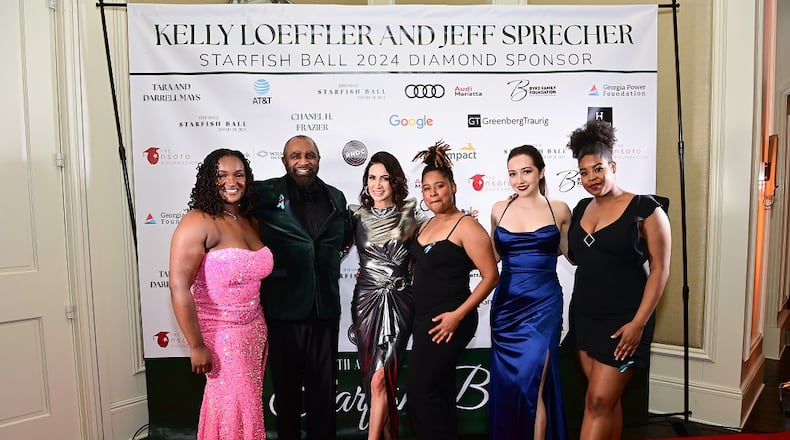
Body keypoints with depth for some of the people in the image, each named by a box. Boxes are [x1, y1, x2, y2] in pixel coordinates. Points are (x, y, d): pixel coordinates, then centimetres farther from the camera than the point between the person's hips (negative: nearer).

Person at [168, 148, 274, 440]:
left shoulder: (250, 222, 5)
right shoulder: (198, 223, -16)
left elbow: (255, 276, 9)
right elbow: (179, 287, -20)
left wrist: (261, 331, 5)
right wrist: (197, 346, -17)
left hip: (254, 332, 6)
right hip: (219, 335, -6)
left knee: (248, 405, 18)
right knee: (236, 410, 7)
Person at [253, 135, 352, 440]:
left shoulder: (336, 197, 8)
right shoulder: (266, 194, -6)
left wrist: (332, 258, 8)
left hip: (325, 309, 3)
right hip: (283, 308, -3)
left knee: (324, 387, 14)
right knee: (286, 387, 13)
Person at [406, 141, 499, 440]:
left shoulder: (466, 227, -13)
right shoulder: (426, 225, 11)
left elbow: (491, 276, -16)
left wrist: (458, 315, -20)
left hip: (448, 321, -8)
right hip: (423, 318, 8)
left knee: (419, 391, -5)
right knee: (439, 390, 16)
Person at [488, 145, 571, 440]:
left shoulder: (559, 209, 0)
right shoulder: (499, 209, 6)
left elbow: (571, 253, 10)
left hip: (543, 304, -2)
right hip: (506, 303, 3)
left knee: (530, 381, -5)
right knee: (506, 382, 8)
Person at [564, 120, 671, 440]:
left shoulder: (644, 208, -9)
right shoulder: (581, 209, 10)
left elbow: (660, 269, -11)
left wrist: (638, 323, -16)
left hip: (622, 320, -6)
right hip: (584, 315, 6)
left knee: (599, 401, -4)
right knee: (606, 400, 14)